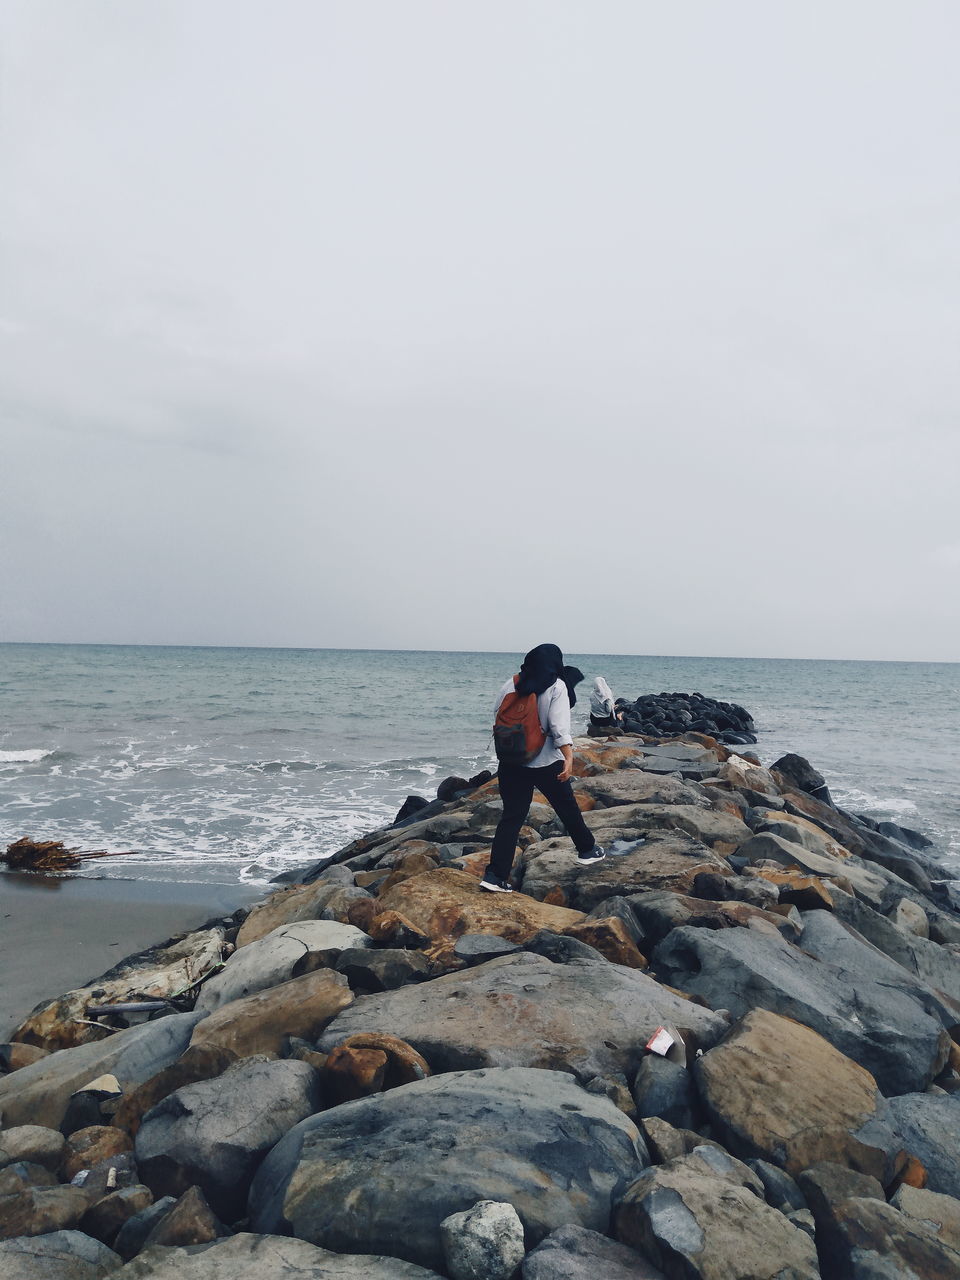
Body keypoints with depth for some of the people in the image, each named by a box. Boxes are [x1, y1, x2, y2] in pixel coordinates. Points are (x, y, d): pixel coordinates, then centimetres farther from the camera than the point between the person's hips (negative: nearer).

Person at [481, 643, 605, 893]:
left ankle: (495, 875, -1)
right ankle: (587, 850, 39)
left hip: (511, 762, 3)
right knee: (567, 808, 19)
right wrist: (569, 758, -26)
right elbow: (560, 727, -20)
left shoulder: (510, 685, 0)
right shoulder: (556, 687, -9)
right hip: (547, 763, -3)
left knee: (512, 816, 5)